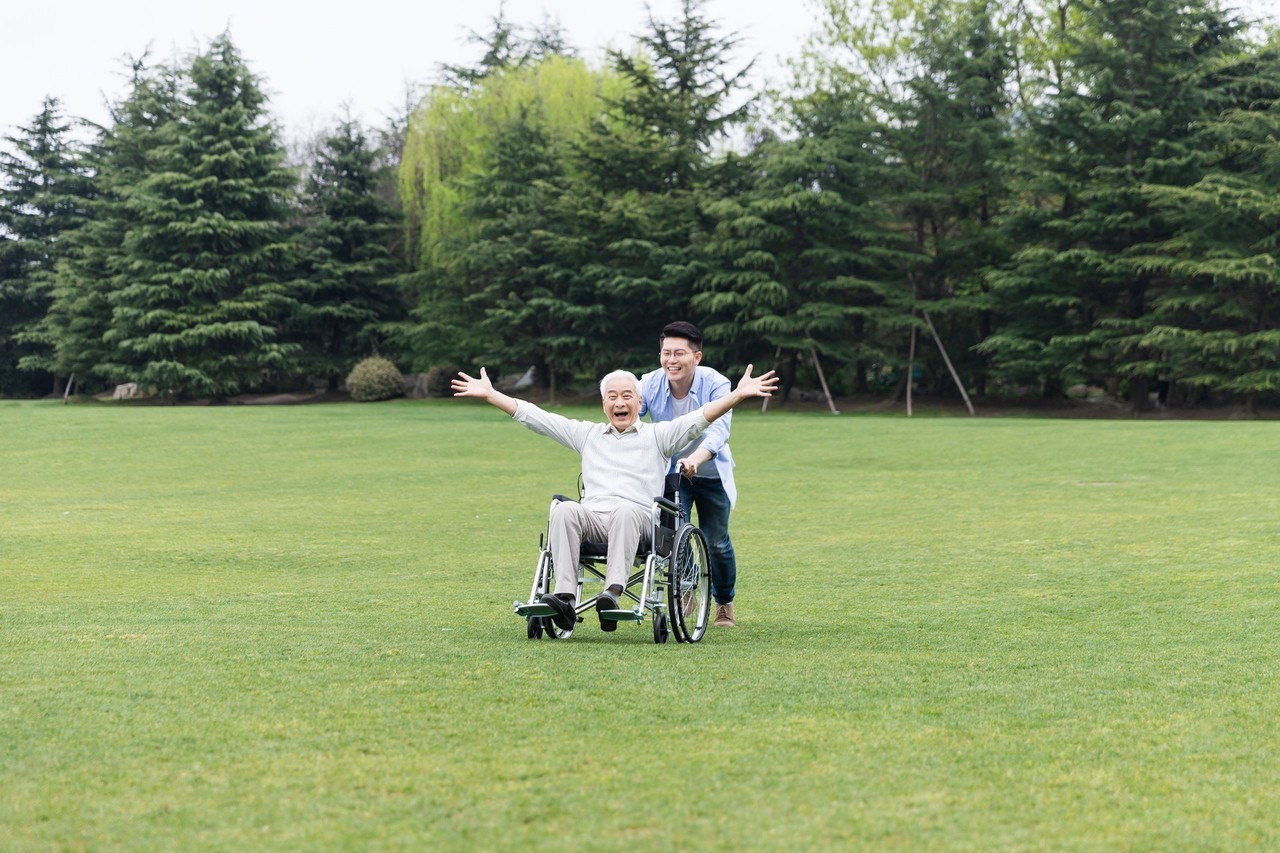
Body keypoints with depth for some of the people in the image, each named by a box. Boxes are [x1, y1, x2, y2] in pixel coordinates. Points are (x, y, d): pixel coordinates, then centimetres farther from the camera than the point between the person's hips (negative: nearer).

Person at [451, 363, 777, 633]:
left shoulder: (657, 435, 18)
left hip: (637, 518, -2)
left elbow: (698, 419, 3)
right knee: (565, 509, -31)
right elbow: (533, 416, 25)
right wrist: (489, 394, 20)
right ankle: (565, 598, -44)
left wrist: (738, 395, -12)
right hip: (591, 517, 2)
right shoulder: (587, 434, 27)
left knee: (625, 510, -37)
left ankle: (613, 592, -52)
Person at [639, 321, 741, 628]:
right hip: (669, 472, 1)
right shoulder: (649, 385, -18)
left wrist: (695, 458, -58)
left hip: (710, 474, -1)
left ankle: (724, 604, 30)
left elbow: (718, 430, -38)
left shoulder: (715, 384, -25)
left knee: (716, 542, 4)